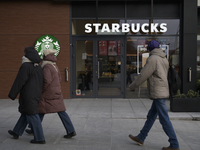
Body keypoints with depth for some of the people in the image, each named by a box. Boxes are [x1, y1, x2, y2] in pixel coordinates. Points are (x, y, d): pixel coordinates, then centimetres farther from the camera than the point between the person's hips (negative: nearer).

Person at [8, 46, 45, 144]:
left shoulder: (26, 66, -15)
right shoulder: (38, 67, 11)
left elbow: (19, 82, -15)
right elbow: (41, 82, 16)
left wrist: (12, 95, -8)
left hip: (28, 95, -9)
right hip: (36, 95, 9)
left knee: (32, 116, -4)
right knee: (25, 114, 19)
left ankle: (39, 138, -1)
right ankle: (16, 132, 32)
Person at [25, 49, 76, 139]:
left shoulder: (46, 67, -15)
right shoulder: (55, 66, 11)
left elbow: (47, 81, -24)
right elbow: (59, 80, 16)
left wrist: (41, 90, -11)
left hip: (48, 94, -7)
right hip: (57, 93, 7)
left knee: (41, 111, 10)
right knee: (61, 112, 4)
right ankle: (71, 131, -2)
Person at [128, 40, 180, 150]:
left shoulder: (152, 59, -14)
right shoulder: (165, 60, 12)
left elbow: (143, 76, -12)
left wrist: (132, 86, 2)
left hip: (157, 93, -9)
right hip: (163, 92, 9)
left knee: (164, 119, -4)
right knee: (151, 116, 15)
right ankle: (140, 138, 26)